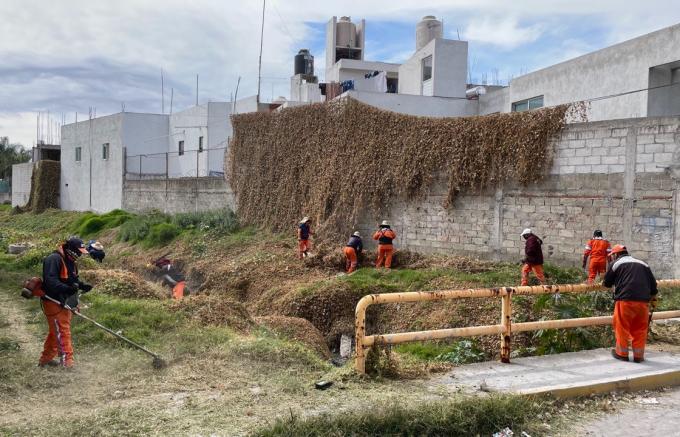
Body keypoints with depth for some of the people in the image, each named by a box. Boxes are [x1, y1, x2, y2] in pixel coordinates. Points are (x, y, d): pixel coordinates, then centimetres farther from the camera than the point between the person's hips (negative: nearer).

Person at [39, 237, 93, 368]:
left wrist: (82, 285, 0)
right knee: (62, 332, -8)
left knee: (55, 332, 19)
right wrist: (67, 288, -42)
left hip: (64, 302, 10)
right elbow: (50, 280, -30)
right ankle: (67, 362, -4)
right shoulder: (54, 259, -21)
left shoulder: (71, 261, 10)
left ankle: (46, 359, 33)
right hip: (53, 302, -10)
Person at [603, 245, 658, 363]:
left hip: (625, 300, -4)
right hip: (643, 301, 4)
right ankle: (638, 355, 16)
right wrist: (653, 300, 25)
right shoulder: (643, 264, 19)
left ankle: (622, 353, 13)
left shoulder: (616, 263, 7)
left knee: (622, 327, 7)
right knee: (640, 329, 12)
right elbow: (653, 285, 17)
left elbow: (606, 283, 11)